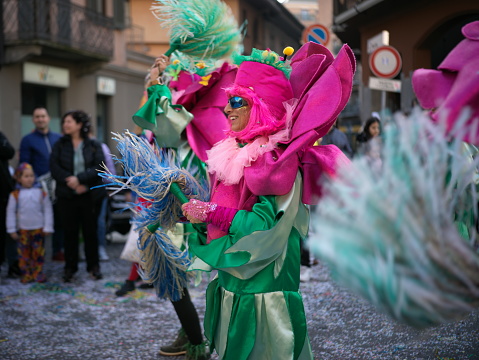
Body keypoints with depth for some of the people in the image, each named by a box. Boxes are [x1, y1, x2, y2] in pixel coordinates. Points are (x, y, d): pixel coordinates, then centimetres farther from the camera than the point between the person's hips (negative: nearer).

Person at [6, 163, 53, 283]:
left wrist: (48, 227, -1)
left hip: (38, 229, 0)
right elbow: (11, 212, 0)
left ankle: (38, 273, 16)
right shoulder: (15, 194, -3)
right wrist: (12, 230, -1)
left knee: (38, 253, 5)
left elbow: (48, 210, 2)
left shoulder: (41, 193, -1)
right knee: (24, 253, 4)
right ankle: (26, 274, 14)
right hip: (22, 230, 0)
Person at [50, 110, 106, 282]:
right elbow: (54, 167, -4)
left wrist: (80, 179, -18)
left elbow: (99, 167, -8)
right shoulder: (60, 145, 6)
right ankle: (70, 267, 15)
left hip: (90, 195, -1)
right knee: (70, 231, 6)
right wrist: (70, 182, -16)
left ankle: (93, 266, 17)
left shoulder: (94, 145, 1)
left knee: (90, 230, 6)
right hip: (67, 196, 1)